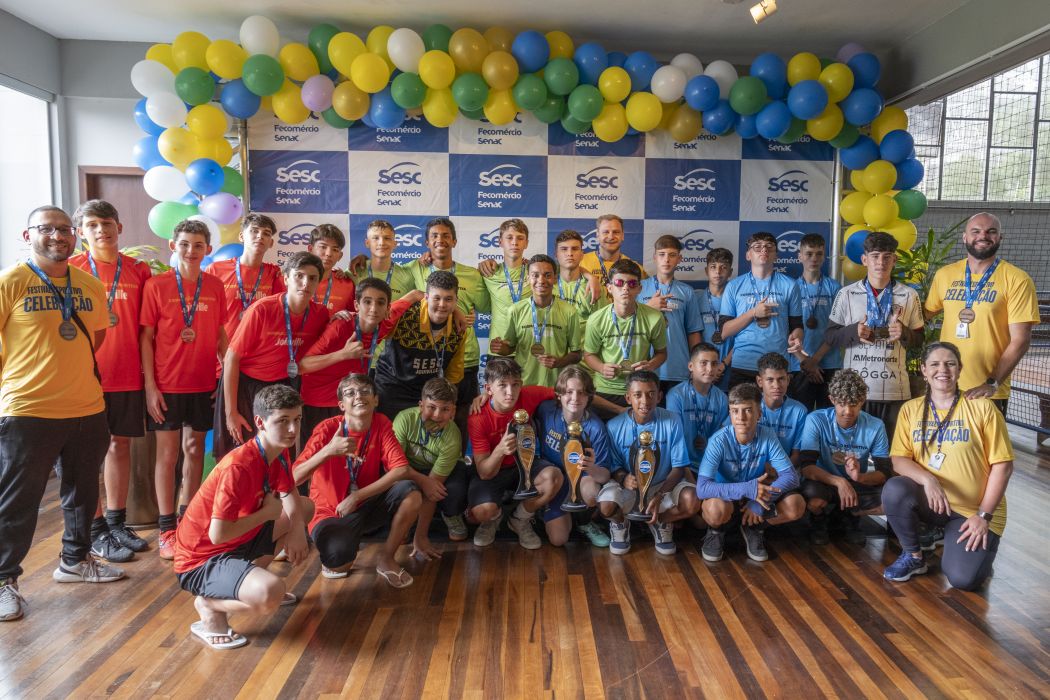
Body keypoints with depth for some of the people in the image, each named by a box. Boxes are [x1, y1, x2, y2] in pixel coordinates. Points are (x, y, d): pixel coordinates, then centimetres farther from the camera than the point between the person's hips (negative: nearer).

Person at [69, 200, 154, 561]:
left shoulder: (139, 270, 5)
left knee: (121, 444, 11)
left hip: (128, 375, 3)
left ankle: (116, 522, 24)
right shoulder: (71, 270, -2)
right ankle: (96, 531, 14)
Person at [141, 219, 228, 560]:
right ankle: (166, 529, 11)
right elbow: (146, 337, -5)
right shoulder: (157, 285, -5)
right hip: (166, 384, -3)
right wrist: (150, 385, -9)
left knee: (195, 449, 11)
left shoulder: (215, 286, 4)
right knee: (168, 452, 2)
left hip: (203, 383, 3)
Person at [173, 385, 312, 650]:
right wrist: (267, 512, -18)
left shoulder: (279, 452, -3)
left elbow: (289, 495, 12)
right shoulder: (238, 467, -30)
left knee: (305, 508, 16)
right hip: (201, 560, -9)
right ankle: (210, 604, -4)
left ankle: (254, 576, 18)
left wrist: (297, 530, -7)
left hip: (239, 542, 9)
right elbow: (218, 534, -31)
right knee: (269, 594, -36)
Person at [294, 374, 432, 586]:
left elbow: (401, 469, -18)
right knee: (338, 563, -34)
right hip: (331, 513, -3)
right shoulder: (327, 429, -18)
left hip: (367, 506, 4)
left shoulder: (381, 424, -8)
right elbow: (295, 477, -27)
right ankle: (337, 558, 7)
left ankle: (386, 558, -2)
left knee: (411, 492, -25)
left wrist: (357, 496, -23)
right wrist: (328, 450, -42)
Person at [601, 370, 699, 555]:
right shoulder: (615, 426, -12)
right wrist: (623, 479, -28)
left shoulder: (671, 421, -12)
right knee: (606, 506, -32)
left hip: (663, 485, 1)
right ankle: (620, 523, 9)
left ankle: (661, 523, 8)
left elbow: (679, 467, -9)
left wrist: (659, 497, -23)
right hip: (627, 486, -1)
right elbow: (614, 466, -3)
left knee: (692, 503, -28)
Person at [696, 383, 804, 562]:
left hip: (756, 496, 4)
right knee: (716, 508, -38)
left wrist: (761, 501, -31)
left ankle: (754, 528, 8)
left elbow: (790, 476, -17)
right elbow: (702, 488, -34)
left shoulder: (768, 437, -15)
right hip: (725, 496, -3)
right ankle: (716, 531, 1)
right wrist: (747, 489, -43)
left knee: (796, 505, -22)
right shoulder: (719, 441, -25)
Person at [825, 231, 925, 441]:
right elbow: (829, 336, 6)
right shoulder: (846, 294, 3)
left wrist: (904, 333, -10)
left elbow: (919, 339, 11)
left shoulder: (909, 295, 6)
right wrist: (854, 331, -12)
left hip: (895, 391, 1)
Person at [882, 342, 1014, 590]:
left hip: (974, 510, -2)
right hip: (931, 500, 2)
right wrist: (927, 480, -26)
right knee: (894, 490, -31)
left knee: (963, 579, -21)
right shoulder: (910, 409, 0)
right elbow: (899, 459, -5)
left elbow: (1002, 465, -8)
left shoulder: (982, 407, -8)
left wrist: (983, 515, -11)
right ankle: (913, 556, -5)